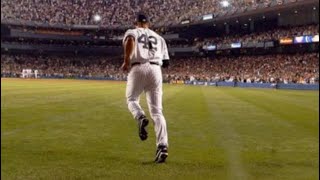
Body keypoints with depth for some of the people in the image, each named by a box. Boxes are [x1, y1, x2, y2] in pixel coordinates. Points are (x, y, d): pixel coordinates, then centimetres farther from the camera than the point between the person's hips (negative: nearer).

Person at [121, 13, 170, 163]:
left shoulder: (132, 32, 14)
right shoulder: (159, 38, 27)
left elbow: (130, 40, -13)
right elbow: (165, 63, 22)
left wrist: (126, 61, -10)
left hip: (138, 69, -2)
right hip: (155, 70, 3)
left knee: (132, 99, 20)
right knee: (157, 111, 1)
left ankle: (141, 118, -14)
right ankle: (162, 146, -16)